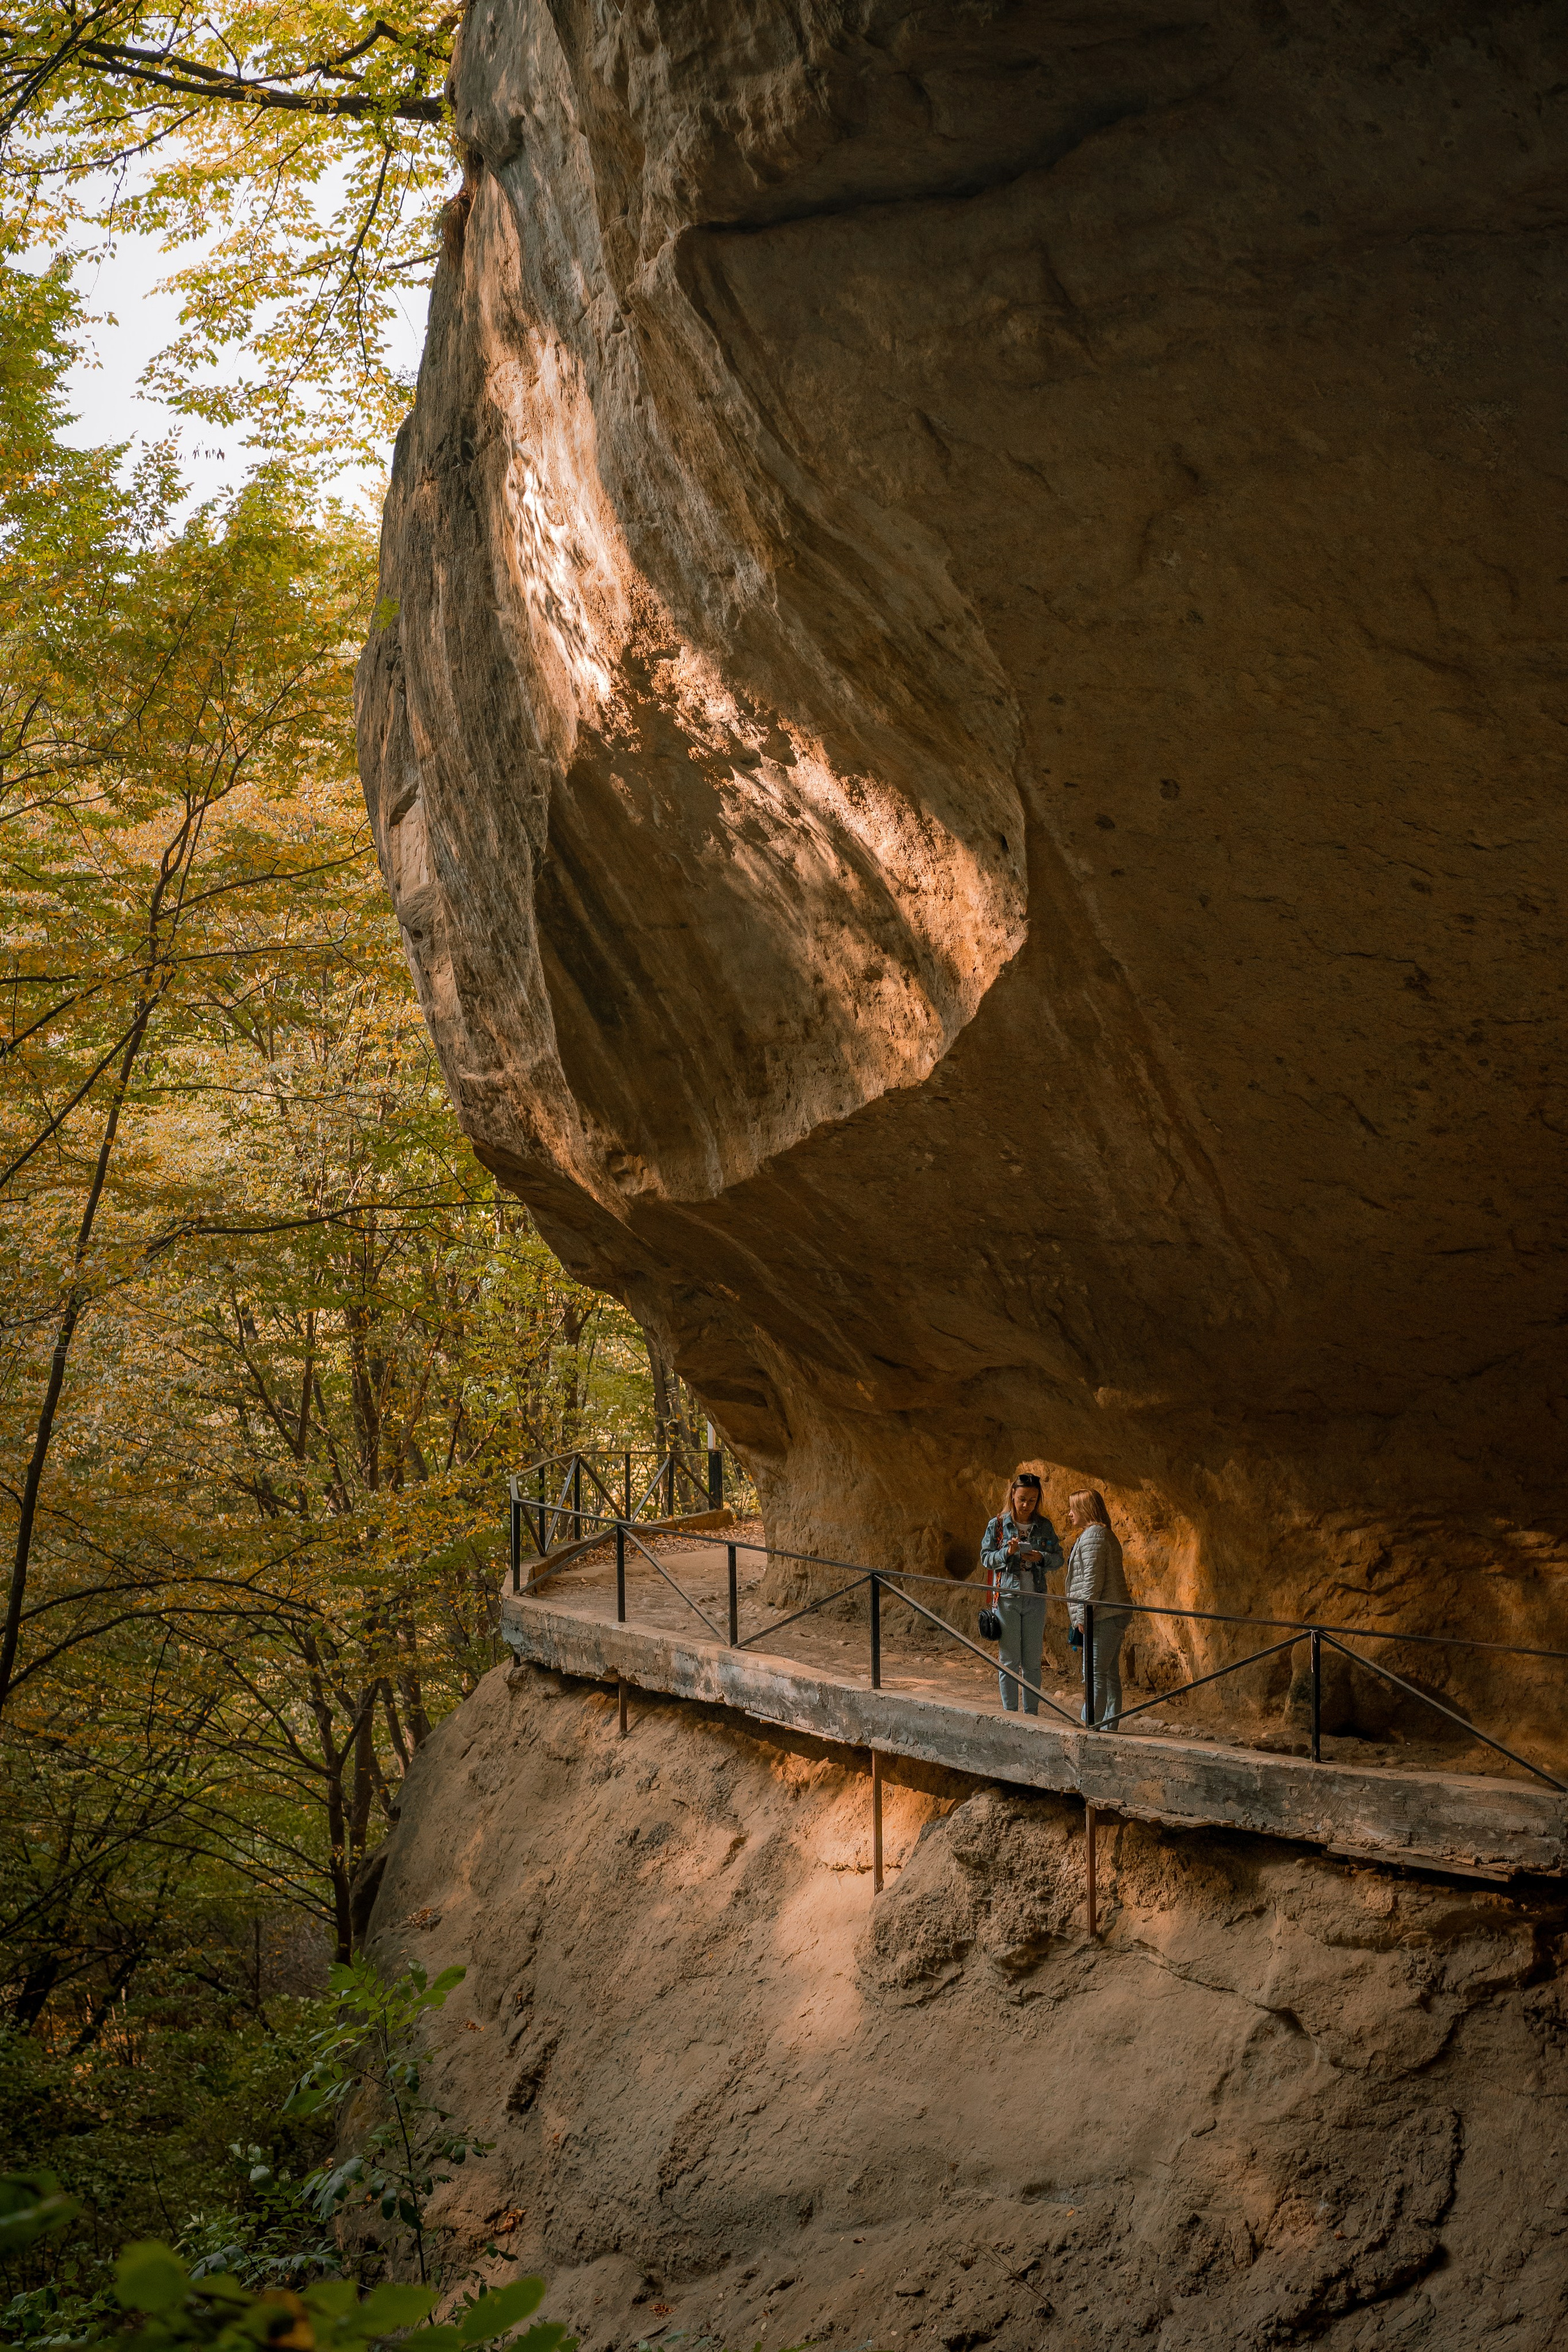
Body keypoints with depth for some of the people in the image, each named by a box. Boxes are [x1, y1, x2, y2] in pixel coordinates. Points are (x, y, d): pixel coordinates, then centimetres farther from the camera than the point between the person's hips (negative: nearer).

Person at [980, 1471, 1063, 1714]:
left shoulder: (1044, 1527, 6)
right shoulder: (997, 1525, 0)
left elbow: (1058, 1558, 7)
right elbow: (985, 1558, -1)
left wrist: (1041, 1558, -13)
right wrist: (1007, 1552, -18)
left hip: (1035, 1599, 2)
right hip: (1006, 1599, -2)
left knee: (1032, 1662, 7)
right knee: (1009, 1661, 1)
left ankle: (1032, 1715, 15)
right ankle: (1010, 1714, 7)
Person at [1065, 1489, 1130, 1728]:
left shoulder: (1092, 1535, -12)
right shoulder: (1105, 1534, 21)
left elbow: (1092, 1580, -18)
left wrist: (1082, 1616, -16)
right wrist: (1083, 1616, 23)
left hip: (1103, 1618, -11)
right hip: (1115, 1616, 11)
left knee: (1094, 1674, -11)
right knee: (1110, 1673, 12)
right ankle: (1109, 1725, 16)